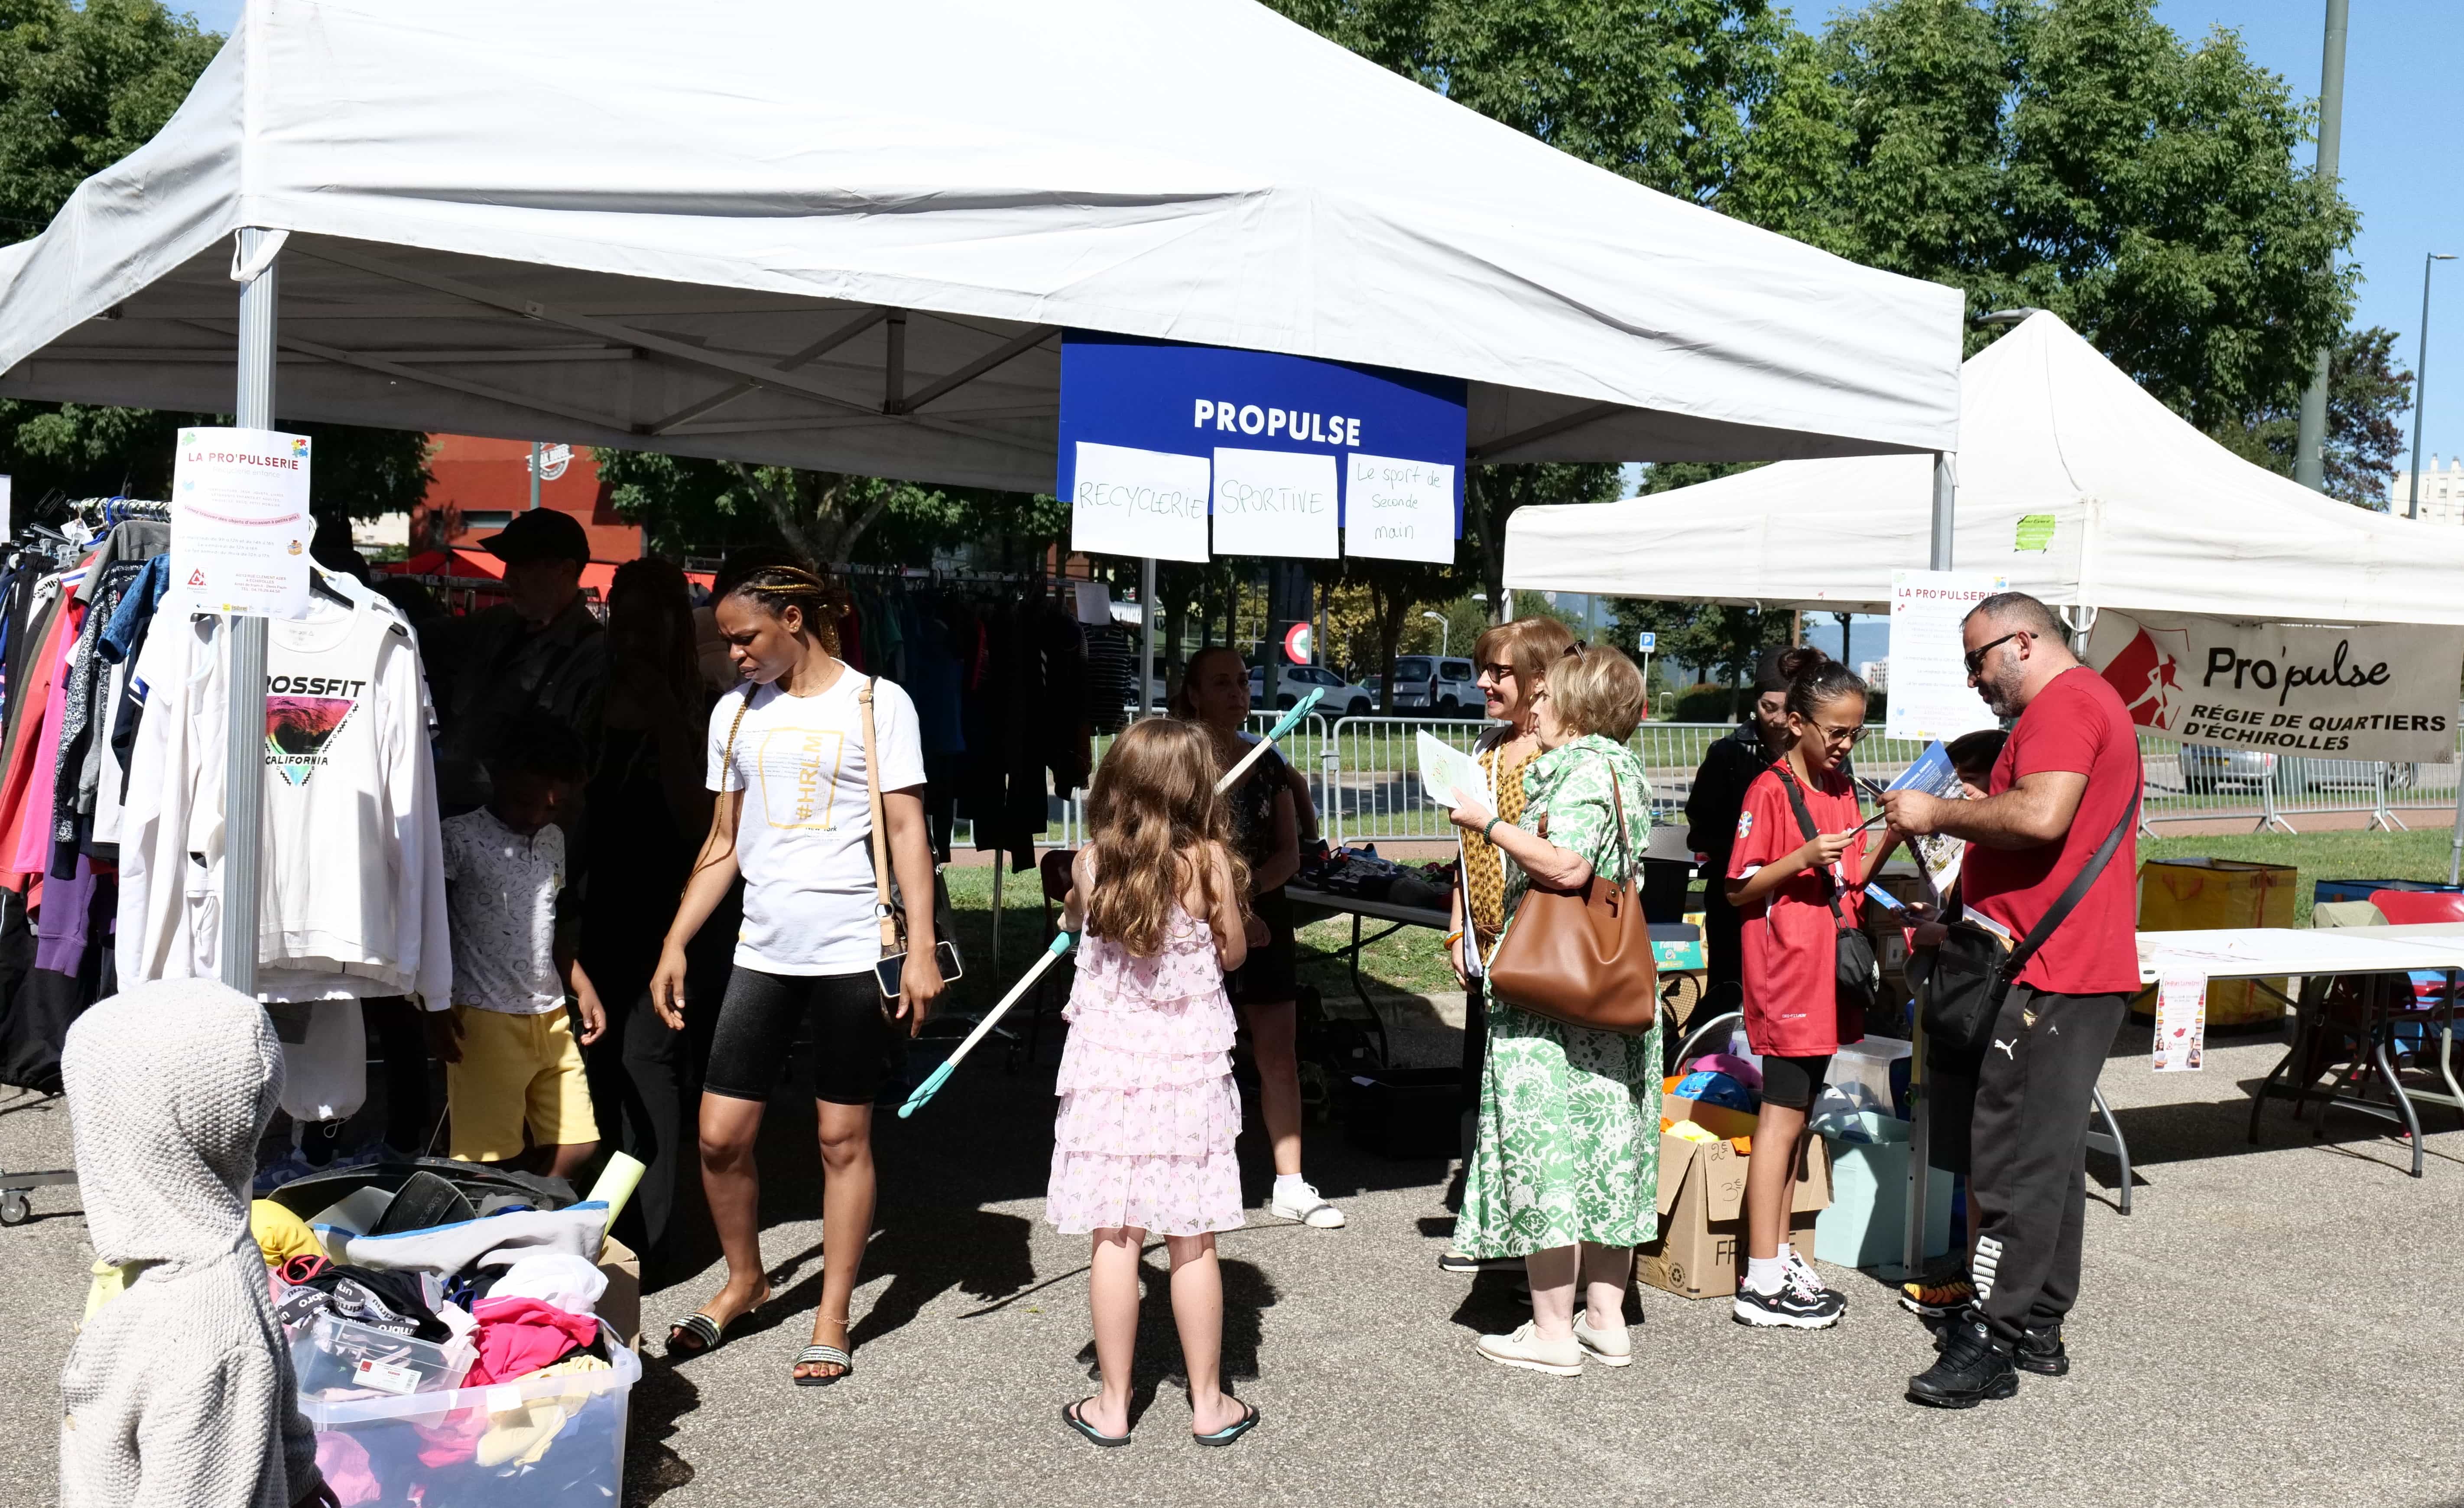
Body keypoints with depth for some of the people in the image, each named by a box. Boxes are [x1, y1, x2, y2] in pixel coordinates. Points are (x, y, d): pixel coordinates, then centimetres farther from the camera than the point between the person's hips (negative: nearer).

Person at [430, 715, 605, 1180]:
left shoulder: (553, 841, 14)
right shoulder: (459, 838, -8)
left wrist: (584, 989, 16)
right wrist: (437, 1010, -10)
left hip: (551, 1019, 7)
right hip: (485, 1021, -7)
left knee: (577, 1148, 6)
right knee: (487, 1162, -6)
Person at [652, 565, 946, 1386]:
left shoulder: (876, 703, 0)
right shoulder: (737, 710, 13)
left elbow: (907, 830, -2)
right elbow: (723, 842, 17)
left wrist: (921, 948, -9)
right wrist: (675, 943, 11)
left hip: (852, 951, -4)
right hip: (763, 950, 4)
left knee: (843, 1138, 4)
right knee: (720, 1135, 1)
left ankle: (833, 1318, 17)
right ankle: (744, 1280, 26)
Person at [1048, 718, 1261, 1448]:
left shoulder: (1090, 863, -3)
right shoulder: (1208, 862, -9)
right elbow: (1234, 952, 3)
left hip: (1108, 1065, 1)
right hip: (1189, 1067, -1)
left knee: (1114, 1239, 6)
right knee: (1192, 1244, 7)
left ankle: (1112, 1404, 15)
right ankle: (1208, 1402, 18)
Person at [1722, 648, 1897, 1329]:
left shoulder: (1843, 788, 13)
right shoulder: (1770, 790, -11)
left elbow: (1850, 881, 17)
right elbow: (1738, 890, -12)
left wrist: (1889, 840, 1)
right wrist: (1804, 857, -24)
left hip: (1826, 975, 8)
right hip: (1786, 974, -8)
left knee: (1797, 1113, 12)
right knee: (1783, 1115, -6)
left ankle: (1780, 1254, 20)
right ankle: (1762, 1282, -2)